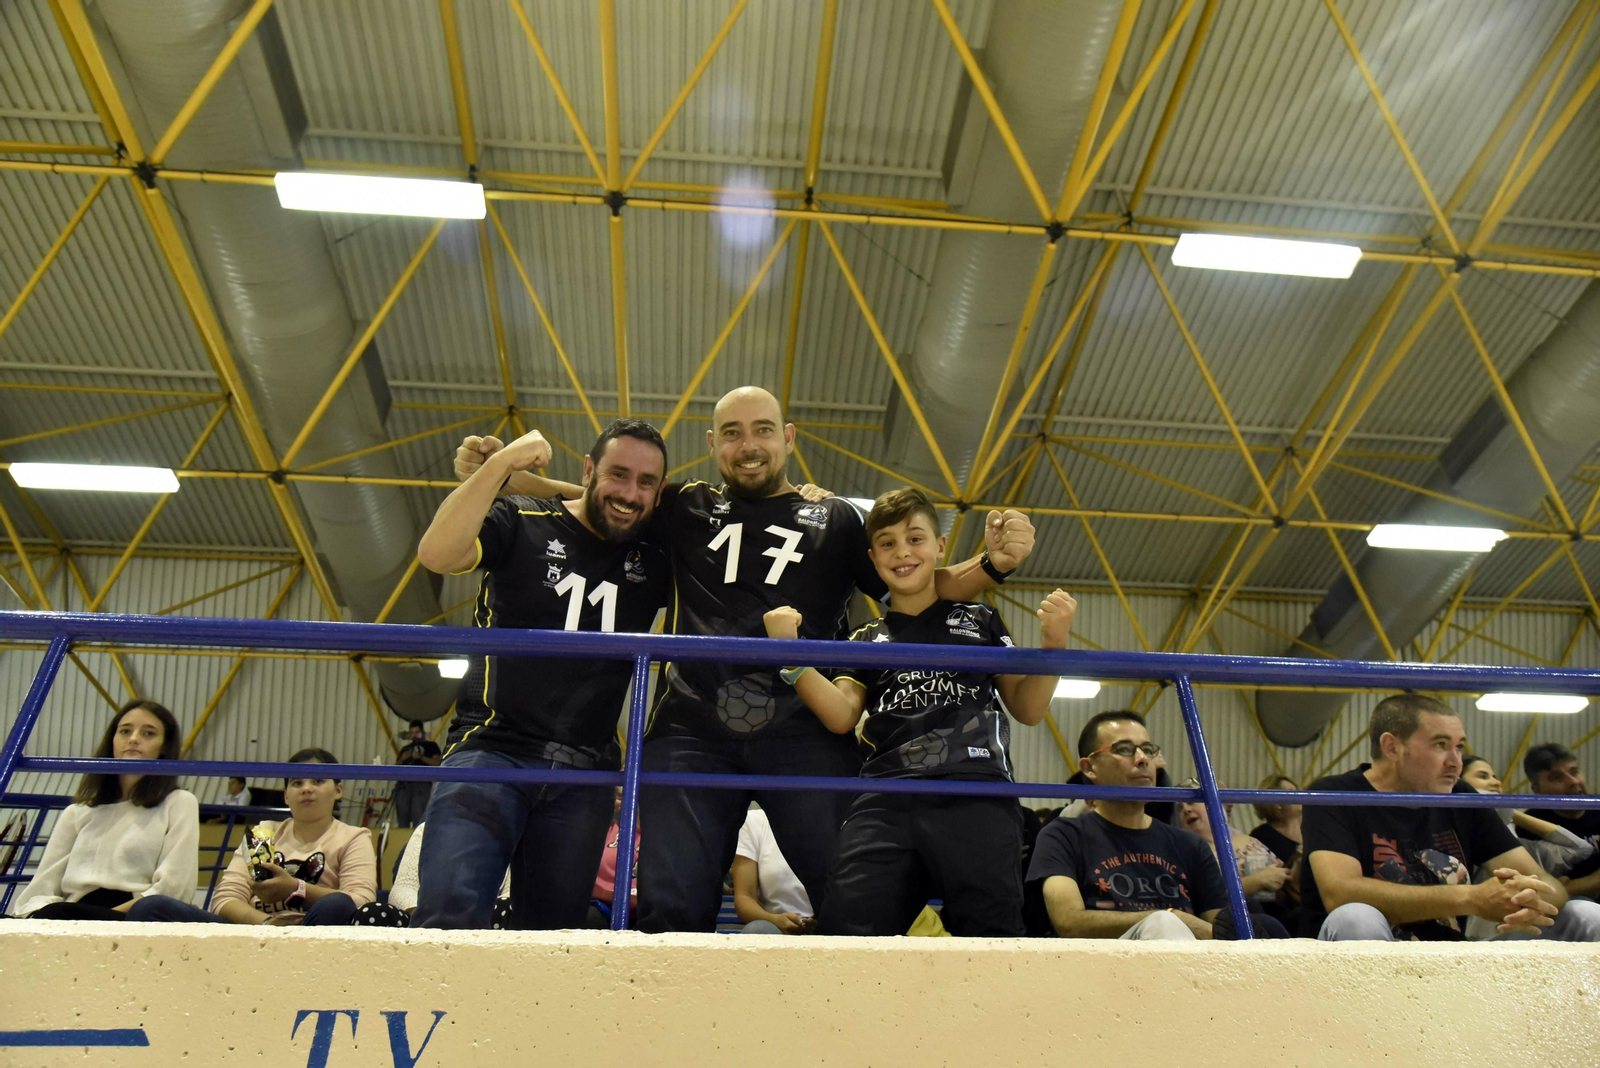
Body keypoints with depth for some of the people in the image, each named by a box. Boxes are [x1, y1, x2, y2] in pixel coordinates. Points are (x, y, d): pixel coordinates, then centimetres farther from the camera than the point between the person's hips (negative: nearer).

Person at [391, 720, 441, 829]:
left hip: (421, 784, -5)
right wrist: (401, 759, 4)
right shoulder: (405, 748, 27)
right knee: (402, 817, -3)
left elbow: (436, 763, 1)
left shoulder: (431, 745, 14)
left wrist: (421, 757, -10)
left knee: (418, 817, -16)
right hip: (403, 784, 5)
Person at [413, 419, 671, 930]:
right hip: (493, 751, -3)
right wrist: (501, 463, -16)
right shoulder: (523, 524, 2)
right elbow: (436, 554, -14)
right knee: (449, 912, -20)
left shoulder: (654, 565, 12)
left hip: (585, 776, 4)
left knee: (553, 930, 5)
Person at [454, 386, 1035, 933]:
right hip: (693, 732, 1)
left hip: (805, 733, -1)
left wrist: (993, 563, -4)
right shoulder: (687, 509, 18)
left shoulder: (836, 520, 15)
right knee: (672, 907, -5)